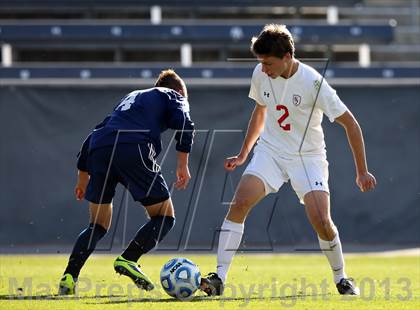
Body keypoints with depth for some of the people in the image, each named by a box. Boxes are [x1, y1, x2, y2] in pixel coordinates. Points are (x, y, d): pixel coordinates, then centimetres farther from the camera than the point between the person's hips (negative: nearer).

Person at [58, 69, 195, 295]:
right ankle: (128, 260, -11)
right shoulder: (173, 97, 25)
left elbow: (95, 134, 35)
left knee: (98, 225, 17)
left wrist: (83, 176, 38)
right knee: (164, 217, 9)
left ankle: (69, 277, 0)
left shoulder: (131, 97, 40)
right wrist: (182, 165, 2)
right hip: (134, 149, -5)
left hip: (99, 149, 5)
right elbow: (184, 125, 2)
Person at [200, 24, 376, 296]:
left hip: (308, 157, -4)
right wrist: (243, 154, 18)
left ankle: (341, 279, 10)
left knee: (321, 222, -18)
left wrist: (362, 171, -11)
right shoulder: (261, 75, -6)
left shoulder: (313, 83, -21)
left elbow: (350, 124, -13)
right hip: (270, 151, 4)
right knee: (239, 203, -19)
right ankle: (219, 279, -20)